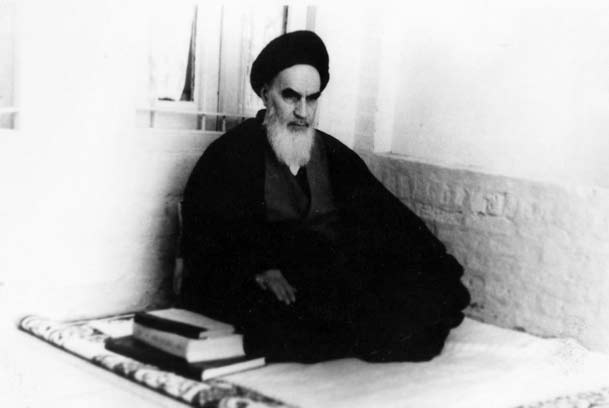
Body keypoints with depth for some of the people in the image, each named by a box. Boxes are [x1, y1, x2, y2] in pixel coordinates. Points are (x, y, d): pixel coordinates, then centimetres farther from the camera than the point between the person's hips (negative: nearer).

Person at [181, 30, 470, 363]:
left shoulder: (335, 156, 18)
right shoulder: (230, 155, 4)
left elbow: (388, 218, 11)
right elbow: (204, 239, -5)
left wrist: (436, 265, -5)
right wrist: (256, 270, -24)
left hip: (339, 282, 4)